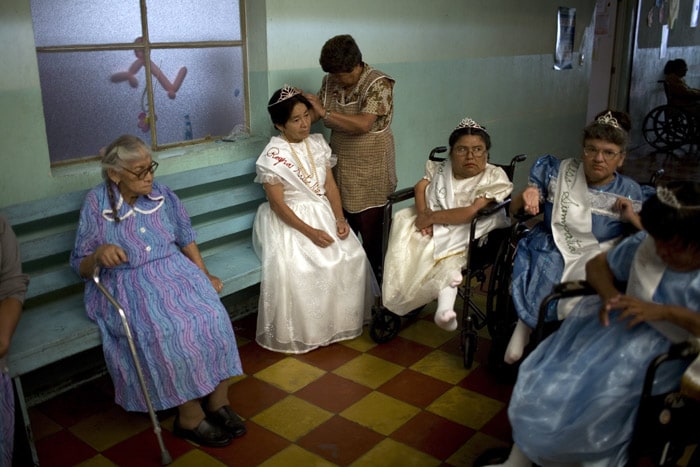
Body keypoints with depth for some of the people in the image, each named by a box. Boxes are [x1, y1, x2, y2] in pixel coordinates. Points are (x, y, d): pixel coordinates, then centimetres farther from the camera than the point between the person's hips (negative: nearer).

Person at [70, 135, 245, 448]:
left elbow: (186, 237, 16)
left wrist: (204, 274, 6)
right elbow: (80, 267, -2)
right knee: (170, 331, -31)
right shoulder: (96, 203, -6)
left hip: (174, 270, 4)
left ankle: (218, 402, -11)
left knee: (212, 317, -25)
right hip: (127, 285, -3)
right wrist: (99, 254, -25)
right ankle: (190, 417, -14)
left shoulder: (161, 194, 5)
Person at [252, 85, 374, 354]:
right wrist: (310, 232, -22)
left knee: (352, 257, -14)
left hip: (323, 214, 6)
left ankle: (341, 320, 5)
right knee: (297, 270, -28)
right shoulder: (272, 157, -14)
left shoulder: (318, 143, 4)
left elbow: (330, 185, 6)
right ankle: (302, 331, -7)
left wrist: (339, 218, -9)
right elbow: (278, 205, -15)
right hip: (290, 221, -5)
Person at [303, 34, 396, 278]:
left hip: (370, 172, -5)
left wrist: (325, 112, -27)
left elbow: (363, 124, -27)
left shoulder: (378, 84, -16)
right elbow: (314, 112, 7)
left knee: (371, 231, 3)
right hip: (341, 167, 6)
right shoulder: (330, 81, 4)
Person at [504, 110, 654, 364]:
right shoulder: (558, 172, 6)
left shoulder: (631, 193, 6)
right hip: (552, 250, 0)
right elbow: (513, 209, 9)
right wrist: (527, 197, -13)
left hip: (596, 257, 0)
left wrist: (632, 218, -9)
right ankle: (524, 327, -4)